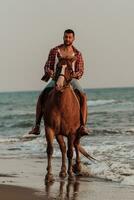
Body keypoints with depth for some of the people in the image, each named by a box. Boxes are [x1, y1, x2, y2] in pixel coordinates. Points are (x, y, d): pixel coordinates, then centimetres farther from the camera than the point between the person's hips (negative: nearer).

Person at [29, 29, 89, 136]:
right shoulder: (54, 51, 7)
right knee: (41, 97, -22)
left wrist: (74, 74, -18)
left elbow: (80, 71, 5)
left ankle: (83, 126, -33)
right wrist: (48, 71, -16)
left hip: (71, 79, -1)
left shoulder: (77, 54, 6)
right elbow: (48, 65, 9)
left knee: (83, 97, -30)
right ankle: (37, 125, -18)